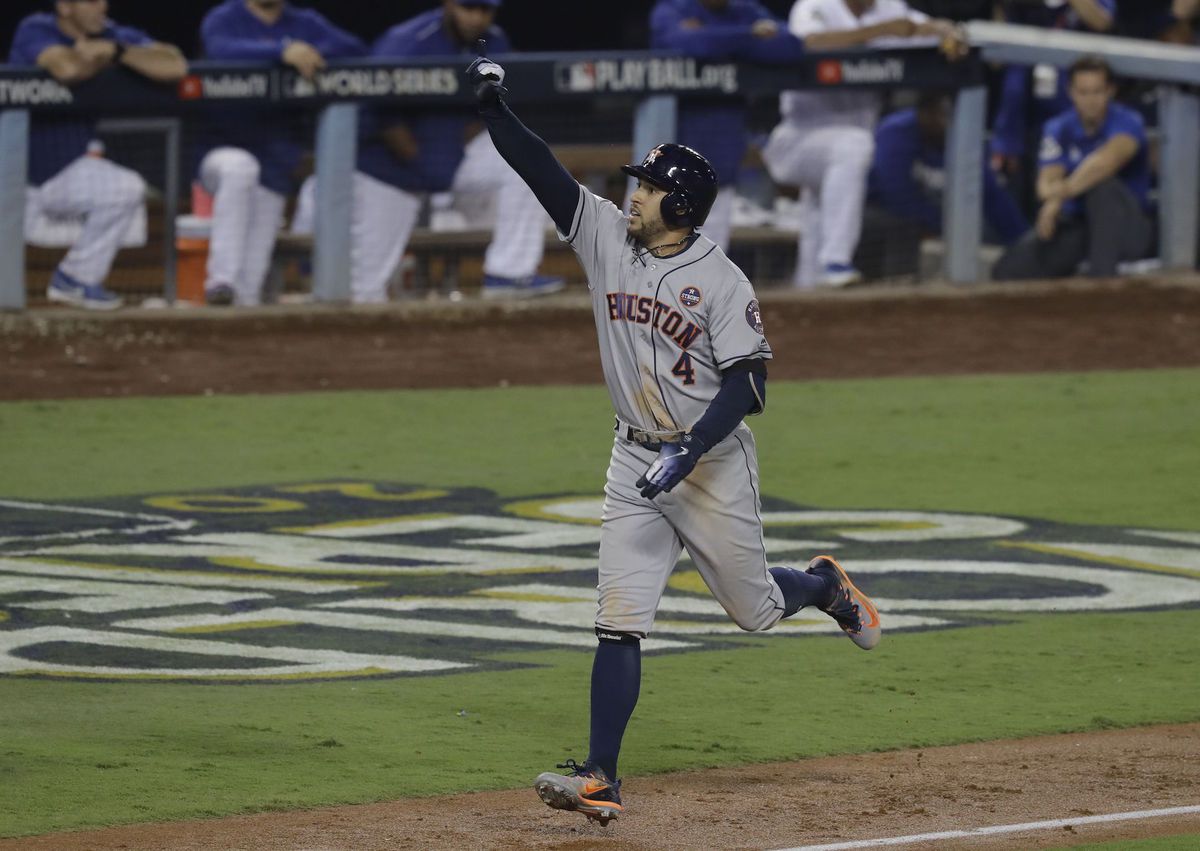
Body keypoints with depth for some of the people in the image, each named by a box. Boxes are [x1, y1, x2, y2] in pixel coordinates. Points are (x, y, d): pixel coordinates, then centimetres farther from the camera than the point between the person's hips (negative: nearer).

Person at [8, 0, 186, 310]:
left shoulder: (116, 37, -4)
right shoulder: (35, 31, -16)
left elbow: (175, 65, -17)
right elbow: (69, 69, -37)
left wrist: (115, 51, -23)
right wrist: (101, 60, -17)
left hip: (67, 171, 4)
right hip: (17, 178, -4)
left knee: (127, 189, -27)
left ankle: (76, 279, -8)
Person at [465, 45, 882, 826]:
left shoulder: (722, 283, -15)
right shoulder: (608, 238, 0)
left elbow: (747, 383, -17)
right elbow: (543, 171, -4)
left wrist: (690, 453, -27)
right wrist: (493, 105, -15)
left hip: (713, 463, -4)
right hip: (637, 466, 4)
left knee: (755, 608, 10)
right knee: (620, 621, -6)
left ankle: (825, 586, 45)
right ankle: (601, 777, -9)